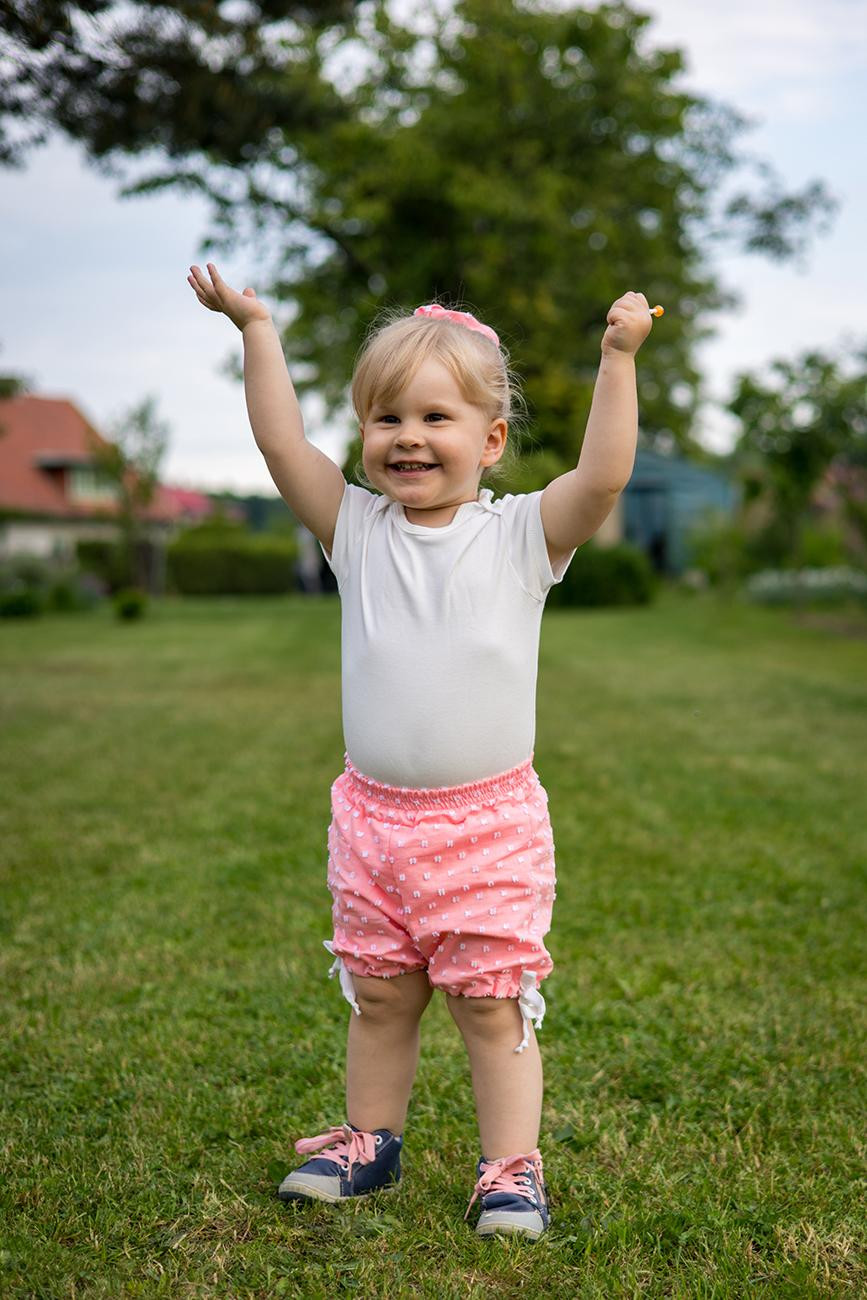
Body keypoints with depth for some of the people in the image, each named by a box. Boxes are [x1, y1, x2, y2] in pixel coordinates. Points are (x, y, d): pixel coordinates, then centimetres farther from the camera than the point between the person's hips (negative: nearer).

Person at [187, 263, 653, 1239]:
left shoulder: (520, 533, -6)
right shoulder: (357, 529, 2)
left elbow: (603, 474, -19)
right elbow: (283, 446, -4)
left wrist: (617, 359, -22)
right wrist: (257, 330, -4)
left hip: (489, 824, -3)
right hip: (373, 819, 3)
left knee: (493, 1006, 5)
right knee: (378, 996, 17)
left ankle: (512, 1166, 21)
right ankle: (369, 1139, 36)